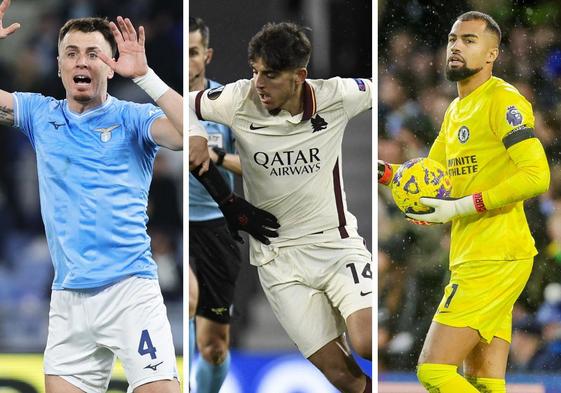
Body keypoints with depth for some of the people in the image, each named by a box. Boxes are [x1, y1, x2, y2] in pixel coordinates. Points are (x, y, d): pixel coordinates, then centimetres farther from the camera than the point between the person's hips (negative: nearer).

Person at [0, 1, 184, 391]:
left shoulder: (131, 118, 0)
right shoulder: (42, 115, 12)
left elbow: (187, 134, -17)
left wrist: (144, 76, -21)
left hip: (129, 289, -4)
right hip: (68, 297, 4)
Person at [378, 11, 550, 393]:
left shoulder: (503, 100, -10)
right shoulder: (456, 110, 19)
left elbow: (537, 175, -20)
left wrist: (462, 207, -20)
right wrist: (385, 172, 7)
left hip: (494, 259, -9)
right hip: (472, 258, 9)